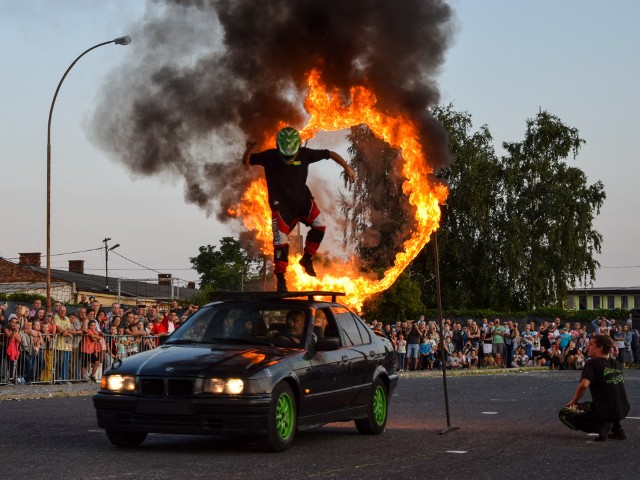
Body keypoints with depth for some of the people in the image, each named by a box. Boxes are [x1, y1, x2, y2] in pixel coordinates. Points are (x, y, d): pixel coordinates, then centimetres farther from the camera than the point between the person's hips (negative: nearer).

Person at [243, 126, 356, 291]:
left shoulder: (304, 154, -8)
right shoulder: (270, 156, -11)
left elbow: (329, 154, -1)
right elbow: (246, 162, -6)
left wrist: (347, 167, -9)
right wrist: (249, 150, -28)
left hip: (302, 199, 2)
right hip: (281, 203, -2)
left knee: (319, 225, -21)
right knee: (281, 241, -8)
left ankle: (307, 258, 1)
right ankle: (281, 280, 5)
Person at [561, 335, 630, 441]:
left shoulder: (592, 363, -7)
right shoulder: (617, 364, 13)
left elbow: (584, 385, -21)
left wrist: (574, 401, -4)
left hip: (604, 410, -7)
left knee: (564, 413, 1)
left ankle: (601, 428, -11)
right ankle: (616, 428, 18)